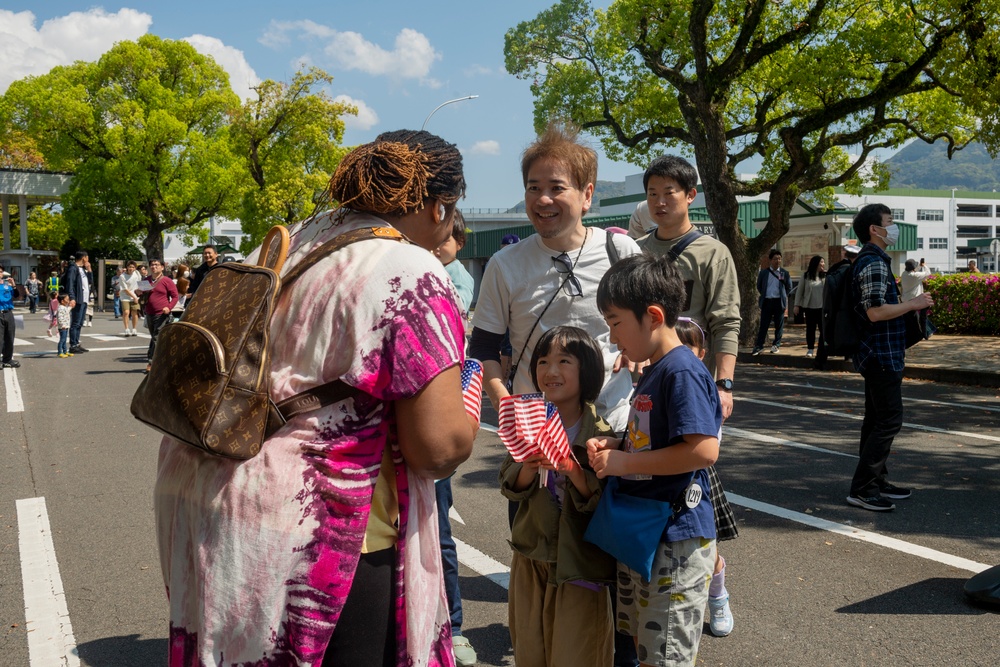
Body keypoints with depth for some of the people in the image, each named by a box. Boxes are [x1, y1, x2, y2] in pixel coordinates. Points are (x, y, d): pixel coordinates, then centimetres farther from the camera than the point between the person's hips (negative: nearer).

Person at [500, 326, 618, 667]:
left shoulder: (602, 432, -12)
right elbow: (510, 487, -1)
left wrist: (572, 469, -29)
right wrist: (529, 469, -22)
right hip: (531, 556, 4)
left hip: (580, 560, -4)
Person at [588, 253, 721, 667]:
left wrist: (624, 463, -21)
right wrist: (613, 447, 3)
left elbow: (704, 450, -28)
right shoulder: (651, 372, 11)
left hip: (675, 539, -10)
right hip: (641, 535, 10)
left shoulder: (682, 372, -19)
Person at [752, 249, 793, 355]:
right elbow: (759, 286, 15)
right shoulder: (763, 273, 6)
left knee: (779, 325, 5)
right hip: (767, 302, 0)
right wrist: (764, 295, 9)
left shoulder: (784, 273, 5)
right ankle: (758, 346, -1)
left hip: (779, 302, 1)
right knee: (763, 325, -2)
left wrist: (783, 296, 9)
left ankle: (776, 344, 15)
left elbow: (789, 287, 14)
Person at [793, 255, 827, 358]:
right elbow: (799, 291, 4)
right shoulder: (806, 276, 2)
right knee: (810, 329, 6)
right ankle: (810, 349, 14)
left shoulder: (825, 276, 4)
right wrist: (797, 305, -1)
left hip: (822, 307, 0)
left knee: (823, 329, 1)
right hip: (809, 307, 0)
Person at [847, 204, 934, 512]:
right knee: (889, 420, -9)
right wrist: (913, 304, -15)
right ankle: (862, 489, -7)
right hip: (882, 355, -11)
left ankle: (877, 481, 23)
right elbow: (875, 312, -25)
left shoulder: (871, 260, 17)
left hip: (879, 355, 11)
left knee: (877, 419, 15)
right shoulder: (874, 263, -17)